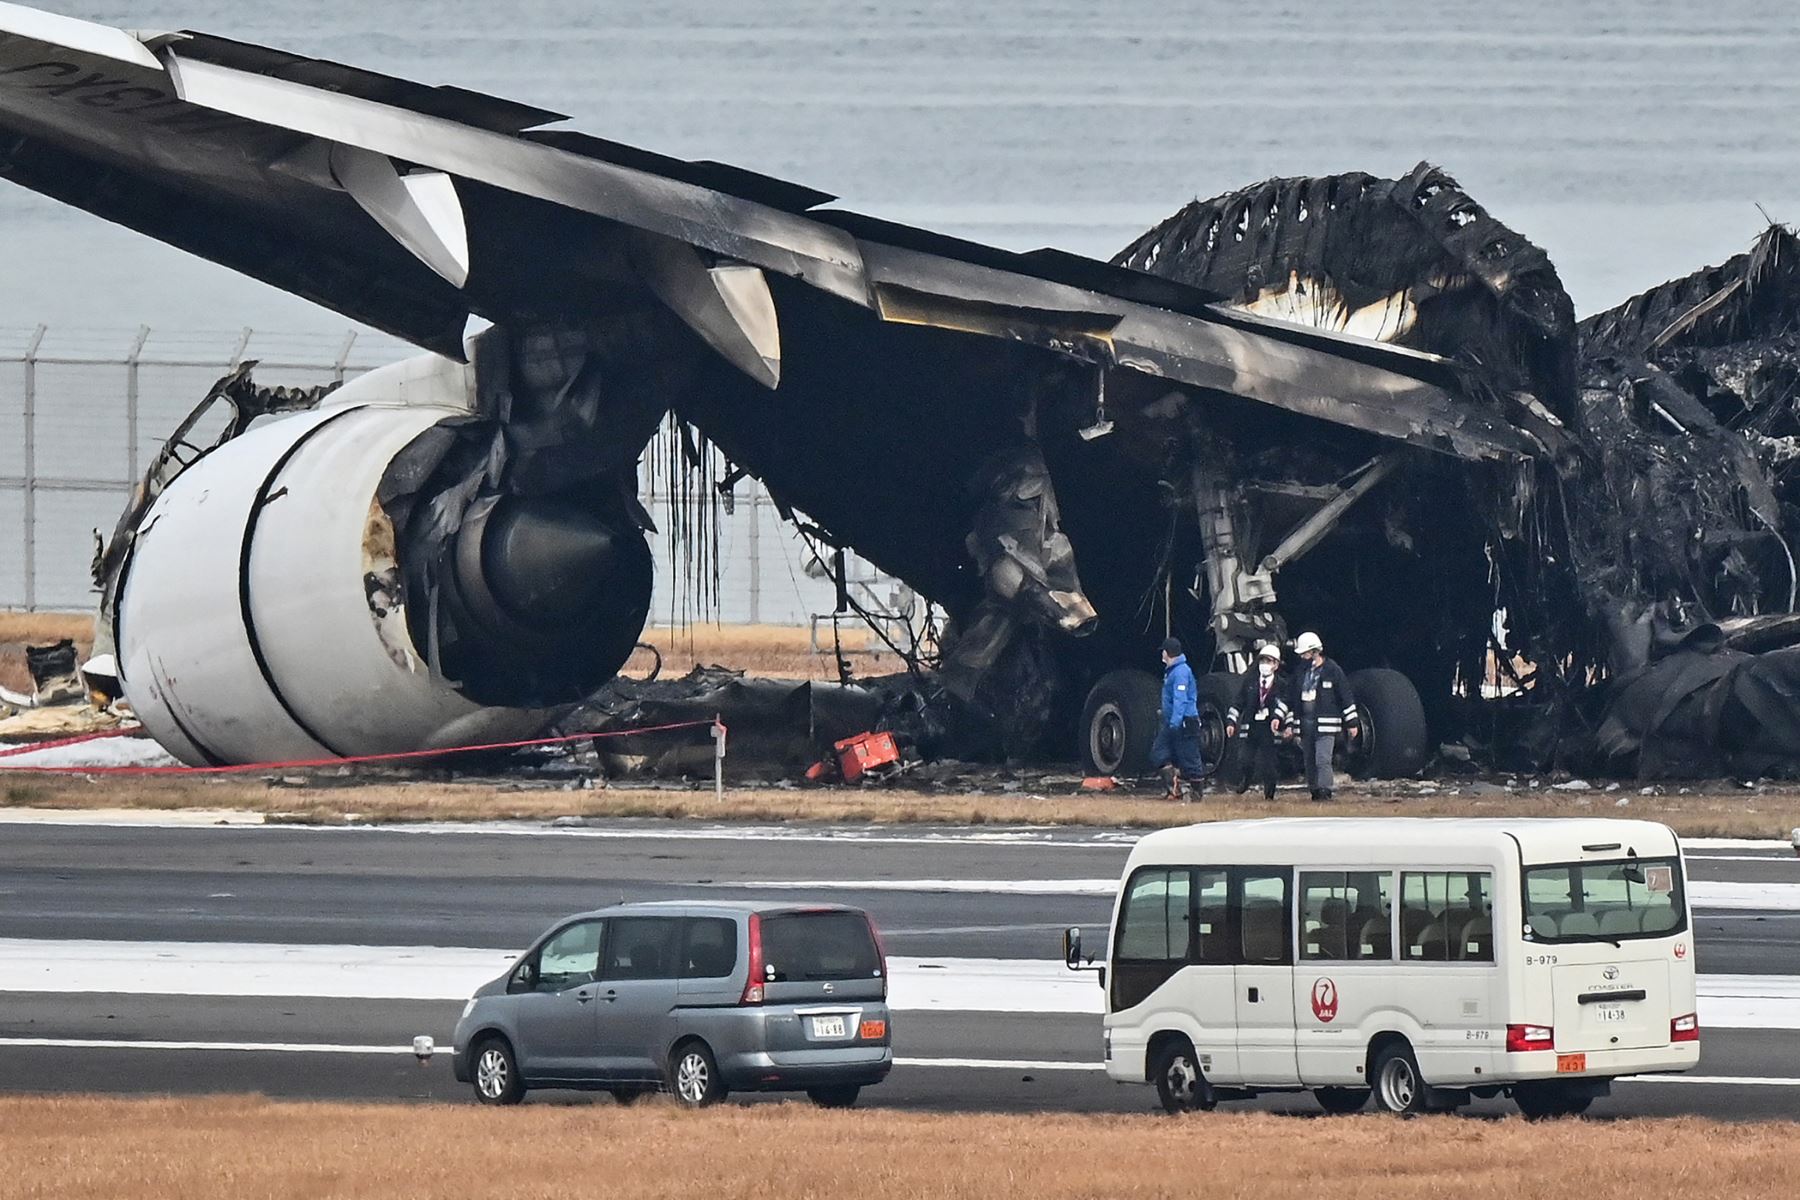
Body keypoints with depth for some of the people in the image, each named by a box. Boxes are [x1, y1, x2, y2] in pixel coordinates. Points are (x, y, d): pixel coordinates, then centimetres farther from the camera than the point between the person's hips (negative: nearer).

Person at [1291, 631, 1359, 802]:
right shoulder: (1301, 671, 12)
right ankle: (1315, 792, 16)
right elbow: (1294, 699, 20)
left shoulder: (1332, 670, -4)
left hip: (1325, 724, -6)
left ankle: (1325, 792, -15)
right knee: (1309, 761, 7)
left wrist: (1352, 723, -1)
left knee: (1323, 759, -15)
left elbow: (1346, 697, -1)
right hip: (1305, 723, 6)